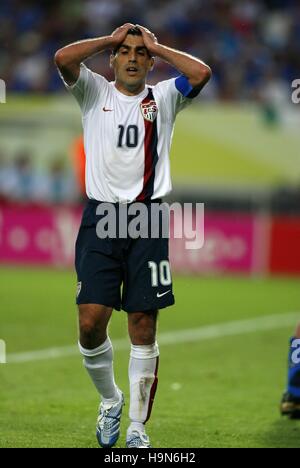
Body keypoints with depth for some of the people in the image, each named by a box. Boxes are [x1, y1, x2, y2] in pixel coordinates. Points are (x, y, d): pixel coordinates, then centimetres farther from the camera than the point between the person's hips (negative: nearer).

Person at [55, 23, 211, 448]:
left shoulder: (164, 98, 11)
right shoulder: (95, 92, 10)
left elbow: (201, 73, -8)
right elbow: (63, 58, -8)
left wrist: (156, 46, 3)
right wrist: (112, 38, 2)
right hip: (101, 217, 0)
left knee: (144, 325, -1)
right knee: (91, 322, -9)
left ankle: (138, 428, 6)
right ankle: (110, 400, 18)